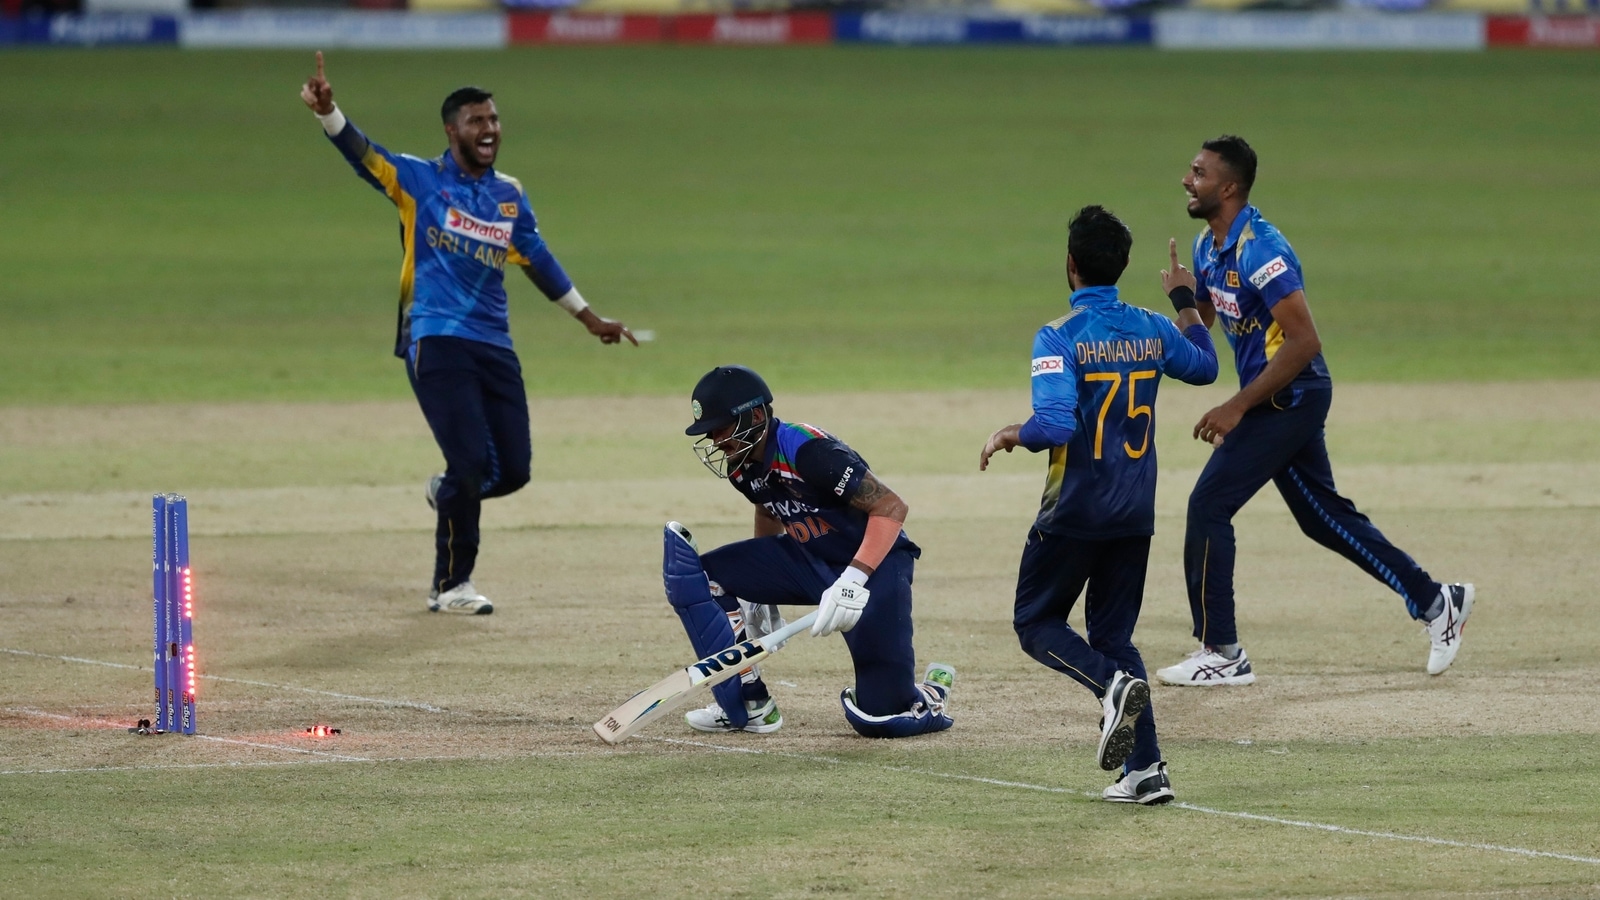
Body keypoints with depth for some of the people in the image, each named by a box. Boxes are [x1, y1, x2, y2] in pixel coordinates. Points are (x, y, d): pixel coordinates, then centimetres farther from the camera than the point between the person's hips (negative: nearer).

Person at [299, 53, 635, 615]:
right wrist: (327, 113, -33)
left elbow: (539, 262, 25)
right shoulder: (419, 180, 0)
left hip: (495, 347, 5)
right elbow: (362, 154, -14)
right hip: (436, 342, -5)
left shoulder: (510, 197, 14)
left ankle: (450, 495, 36)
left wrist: (587, 318, 30)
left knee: (513, 469, 2)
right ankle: (450, 585, 3)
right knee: (471, 460, -13)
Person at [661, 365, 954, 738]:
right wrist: (760, 596, 26)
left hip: (874, 563, -8)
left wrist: (854, 580, -38)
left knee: (880, 718, -13)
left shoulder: (808, 451, -27)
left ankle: (931, 692, 24)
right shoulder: (741, 463, -1)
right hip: (807, 558, 8)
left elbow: (891, 507, -28)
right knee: (697, 576, -9)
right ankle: (750, 707, 0)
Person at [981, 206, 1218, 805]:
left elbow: (1055, 424, -25)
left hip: (1074, 513, -5)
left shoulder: (1060, 337, -15)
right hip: (1135, 514, 5)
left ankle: (1113, 685, -19)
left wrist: (1008, 436, -5)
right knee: (1113, 636, 14)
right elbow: (1204, 367, 24)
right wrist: (1185, 302, 36)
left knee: (1036, 622, 11)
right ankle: (1146, 769, 2)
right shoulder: (1152, 330, 3)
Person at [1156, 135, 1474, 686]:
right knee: (1324, 516, 15)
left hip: (1291, 396, -10)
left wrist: (1237, 407, -26)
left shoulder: (1258, 250, -22)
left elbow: (1304, 341, -26)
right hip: (1274, 401, 10)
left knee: (1209, 505, -11)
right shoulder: (1208, 247, 7)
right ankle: (1436, 601, 24)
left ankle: (1221, 654, -5)